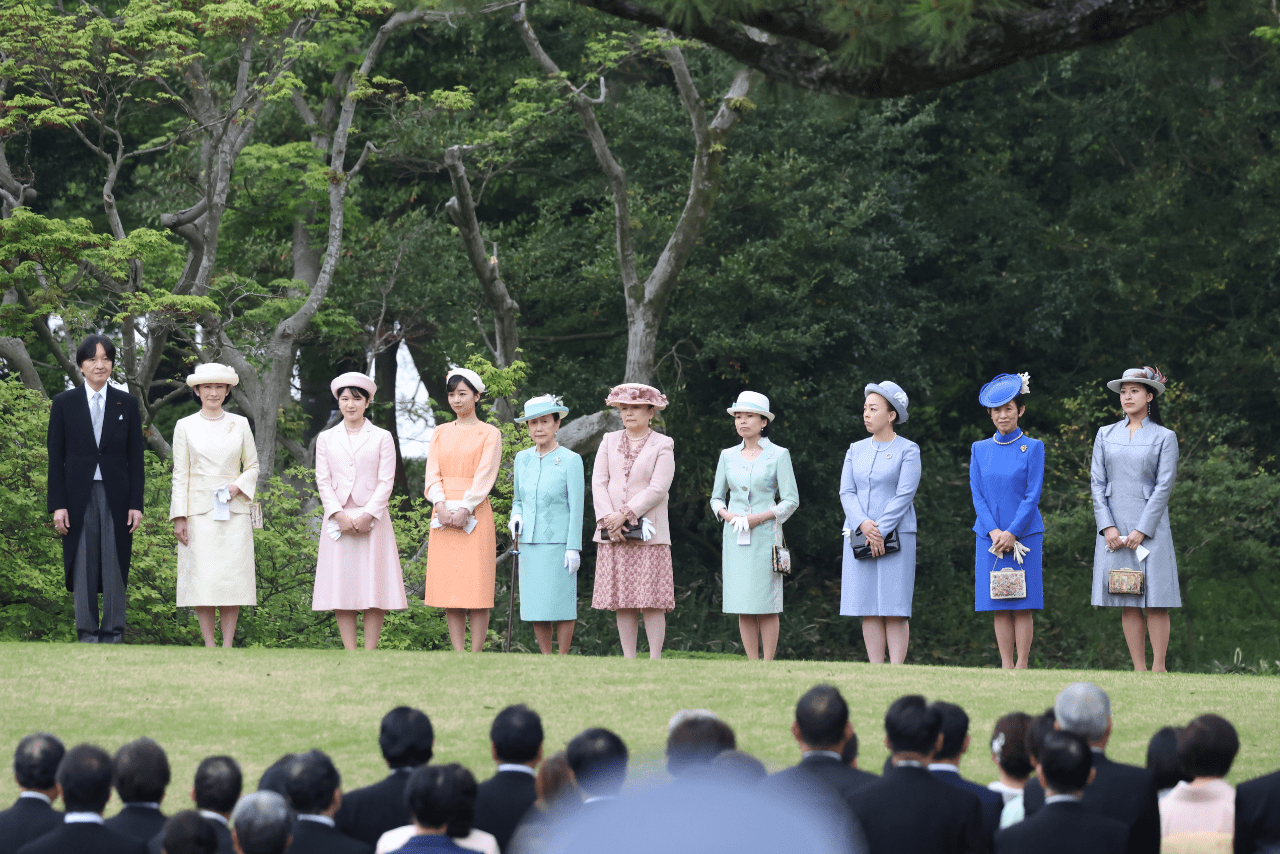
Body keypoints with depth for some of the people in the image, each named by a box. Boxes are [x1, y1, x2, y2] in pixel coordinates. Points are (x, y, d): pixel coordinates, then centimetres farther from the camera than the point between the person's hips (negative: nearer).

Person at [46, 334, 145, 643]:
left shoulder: (127, 403, 6)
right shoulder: (64, 403, 4)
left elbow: (135, 457, 6)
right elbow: (56, 458, 3)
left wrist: (136, 504, -2)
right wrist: (57, 505, -5)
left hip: (116, 496, 0)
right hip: (79, 496, 0)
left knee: (115, 565, 0)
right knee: (83, 564, 0)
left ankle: (114, 632, 7)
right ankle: (87, 633, 6)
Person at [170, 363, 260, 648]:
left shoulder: (240, 424, 10)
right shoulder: (185, 426, 6)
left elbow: (252, 467, 14)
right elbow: (180, 474, 4)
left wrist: (238, 486, -7)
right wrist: (179, 517, -3)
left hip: (233, 512, 1)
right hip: (199, 512, -1)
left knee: (233, 579, -5)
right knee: (202, 579, -5)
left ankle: (227, 646, -2)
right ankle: (209, 647, -1)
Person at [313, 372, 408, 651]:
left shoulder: (382, 438, 7)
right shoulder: (326, 439, 12)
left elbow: (386, 482, 0)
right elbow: (323, 481, 6)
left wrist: (367, 515, -12)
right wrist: (339, 514, -9)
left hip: (372, 520, -1)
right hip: (338, 520, 2)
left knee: (374, 589, -6)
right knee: (341, 589, -3)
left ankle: (370, 655, -4)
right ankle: (350, 654, -1)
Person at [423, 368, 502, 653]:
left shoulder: (489, 434, 4)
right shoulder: (440, 433, 15)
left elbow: (485, 476, -5)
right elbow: (433, 474, 8)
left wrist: (464, 510, -15)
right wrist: (441, 506, -9)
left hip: (474, 515, -4)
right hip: (443, 514, 4)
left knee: (477, 588, -7)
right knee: (448, 587, 0)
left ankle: (476, 657, -7)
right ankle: (458, 656, 1)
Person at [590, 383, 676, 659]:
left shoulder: (663, 445, 4)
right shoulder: (609, 441, 14)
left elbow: (658, 488, -6)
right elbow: (598, 482, 6)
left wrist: (626, 514, -14)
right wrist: (608, 519, -8)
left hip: (648, 533, -3)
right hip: (613, 533, 3)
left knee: (652, 602, -7)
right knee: (622, 602, 1)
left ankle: (655, 661, -6)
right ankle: (629, 661, 5)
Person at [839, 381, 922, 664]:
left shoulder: (908, 450, 0)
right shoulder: (856, 450, 13)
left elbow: (904, 495, -8)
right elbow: (846, 492, 6)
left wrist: (880, 531, -14)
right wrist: (863, 525, -11)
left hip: (895, 535, -4)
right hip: (858, 535, 4)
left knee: (895, 609, -6)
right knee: (868, 609, 1)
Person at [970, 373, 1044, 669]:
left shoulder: (1033, 447, 1)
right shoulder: (980, 449, 9)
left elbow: (1032, 495, -5)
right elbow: (977, 494, 5)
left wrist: (1012, 533, -13)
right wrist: (994, 532, -8)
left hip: (1024, 534, -3)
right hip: (989, 536, 3)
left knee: (1022, 605, -3)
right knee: (998, 607, 2)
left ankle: (1022, 667, -1)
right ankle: (1006, 666, 6)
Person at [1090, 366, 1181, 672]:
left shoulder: (1164, 437, 2)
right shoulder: (1106, 435, 11)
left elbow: (1164, 486, -3)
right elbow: (1097, 482, 7)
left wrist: (1142, 530, -11)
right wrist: (1108, 527, -5)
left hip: (1149, 526, -3)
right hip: (1114, 528, 3)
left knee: (1155, 602, -5)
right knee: (1127, 604, 2)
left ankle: (1158, 669, -2)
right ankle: (1139, 671, 4)